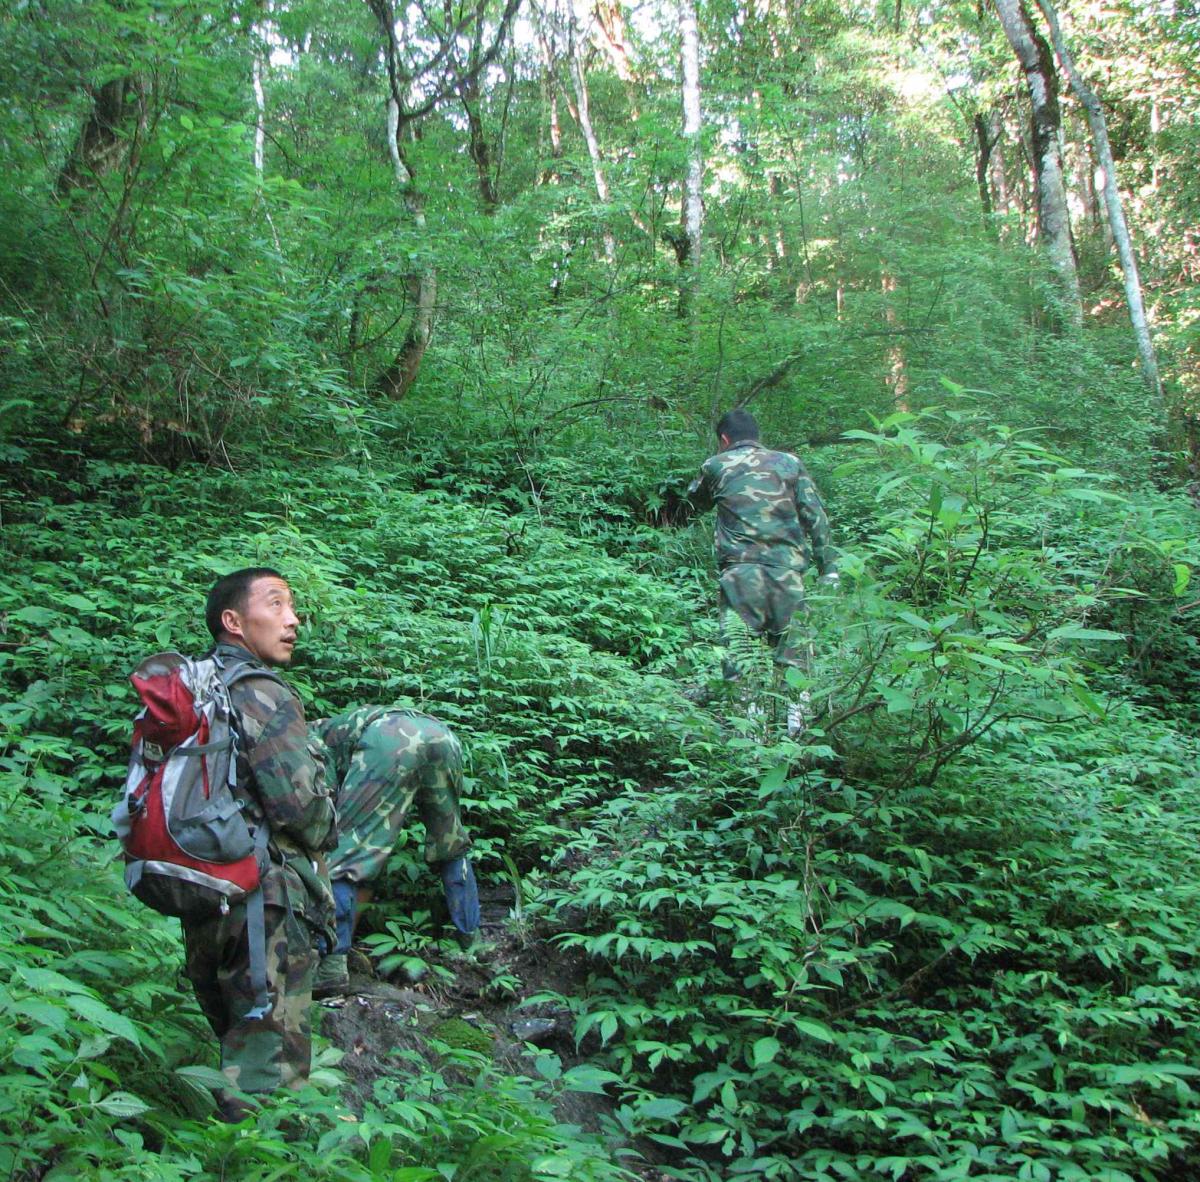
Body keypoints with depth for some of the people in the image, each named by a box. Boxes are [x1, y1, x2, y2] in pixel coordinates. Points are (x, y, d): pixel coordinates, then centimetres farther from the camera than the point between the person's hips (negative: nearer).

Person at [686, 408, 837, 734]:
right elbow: (816, 516, 9)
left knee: (738, 645, -1)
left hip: (741, 569, -2)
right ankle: (796, 719, 5)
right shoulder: (789, 463, 13)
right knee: (793, 646, 8)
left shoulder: (716, 465, 9)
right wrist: (828, 566, 9)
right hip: (788, 568, 2)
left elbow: (696, 502, 28)